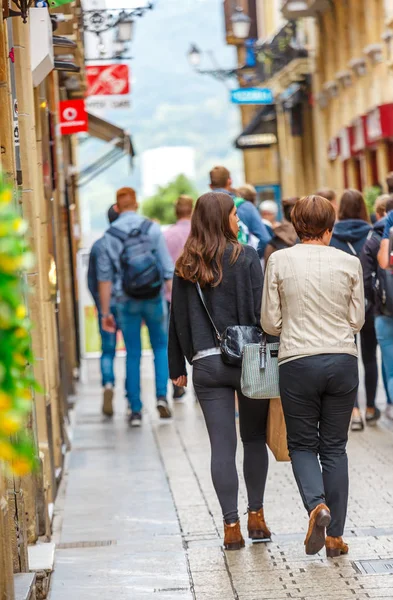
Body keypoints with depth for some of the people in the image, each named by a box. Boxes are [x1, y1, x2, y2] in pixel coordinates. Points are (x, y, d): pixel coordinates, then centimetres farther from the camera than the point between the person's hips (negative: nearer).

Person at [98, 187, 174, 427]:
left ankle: (136, 410, 7)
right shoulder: (152, 229, -3)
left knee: (133, 355, 8)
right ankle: (162, 396, -1)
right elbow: (168, 268, -6)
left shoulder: (109, 236, -2)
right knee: (161, 347, 16)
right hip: (154, 298, 0)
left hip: (126, 301, 1)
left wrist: (105, 312, 3)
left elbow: (105, 277, -2)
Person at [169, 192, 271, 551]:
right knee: (254, 438, 14)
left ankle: (232, 527, -1)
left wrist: (178, 367, 15)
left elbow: (178, 319, 9)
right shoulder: (246, 257, -5)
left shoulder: (186, 266, 5)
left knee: (222, 446, 2)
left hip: (206, 363, 2)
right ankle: (256, 516, 17)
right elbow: (261, 310, -9)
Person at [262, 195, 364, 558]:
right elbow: (357, 321, 4)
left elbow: (270, 323, -1)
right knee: (334, 447, 11)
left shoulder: (280, 261, -4)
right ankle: (335, 536, 11)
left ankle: (316, 505, -15)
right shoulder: (349, 263, -2)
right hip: (343, 361, 1)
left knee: (302, 445, 13)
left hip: (298, 362, -1)